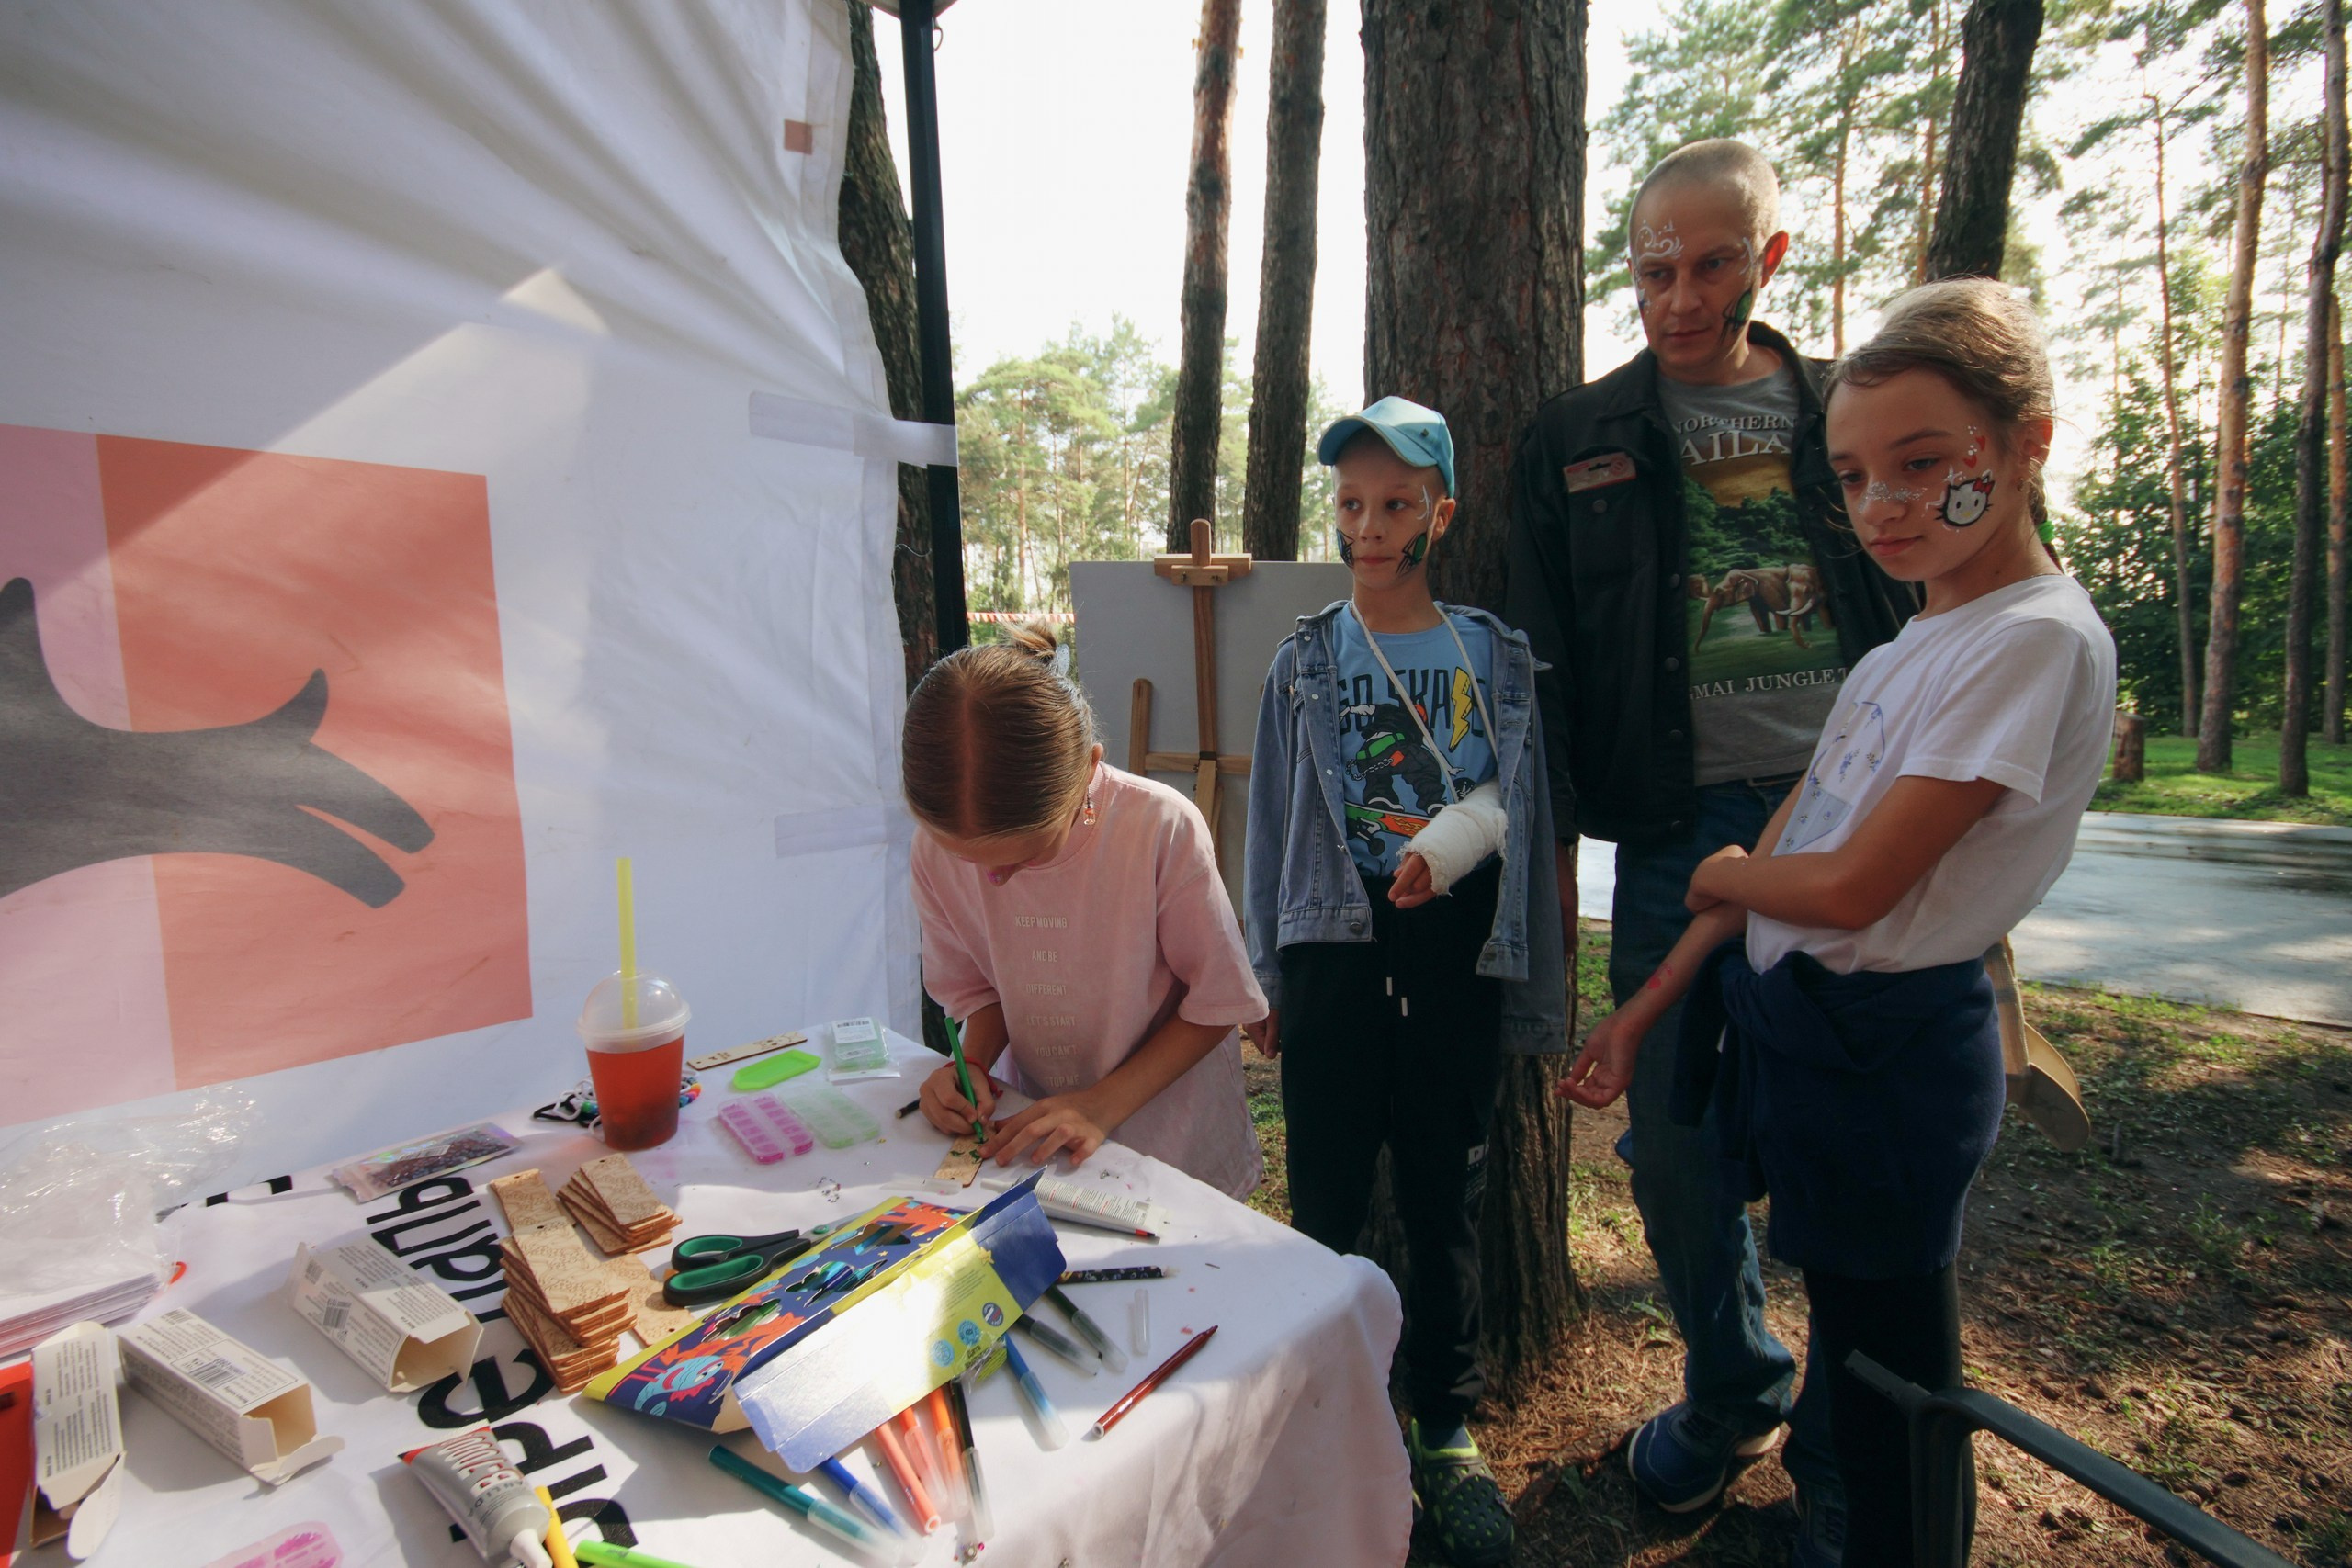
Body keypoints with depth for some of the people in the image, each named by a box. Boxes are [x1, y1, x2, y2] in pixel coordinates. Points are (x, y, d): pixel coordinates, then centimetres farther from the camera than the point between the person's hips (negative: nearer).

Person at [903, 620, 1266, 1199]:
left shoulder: (1163, 826, -26)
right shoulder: (936, 845, -15)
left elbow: (1217, 1003, -14)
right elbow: (981, 988, 2)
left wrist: (1104, 1103, -20)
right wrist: (973, 1065, -17)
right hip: (1029, 1131, 3)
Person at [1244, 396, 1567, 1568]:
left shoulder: (1496, 658, 6)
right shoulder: (1306, 660, 5)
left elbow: (1521, 812, 8)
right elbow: (1272, 824, 7)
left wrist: (1508, 941, 4)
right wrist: (1268, 977, 5)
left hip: (1458, 946, 1)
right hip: (1336, 946, 0)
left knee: (1444, 1200, 12)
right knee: (1327, 1199, 6)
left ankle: (1447, 1431, 31)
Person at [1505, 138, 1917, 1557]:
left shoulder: (1847, 414, 11)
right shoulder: (1576, 441, 7)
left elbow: (1913, 613, 14)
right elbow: (1549, 658, 5)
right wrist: (1555, 839, 1)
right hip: (1679, 837, 0)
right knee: (1680, 1146, 7)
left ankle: (1847, 1446, 31)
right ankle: (1735, 1394, 34)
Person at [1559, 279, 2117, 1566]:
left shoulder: (2036, 637, -17)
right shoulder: (1905, 650, 9)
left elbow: (1851, 888, -22)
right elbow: (1783, 843, 7)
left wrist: (1719, 873, -1)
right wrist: (1646, 1005, 5)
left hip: (1881, 1046, -8)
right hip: (1794, 1016, 8)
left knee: (1890, 1376, 12)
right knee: (1845, 1336, 25)